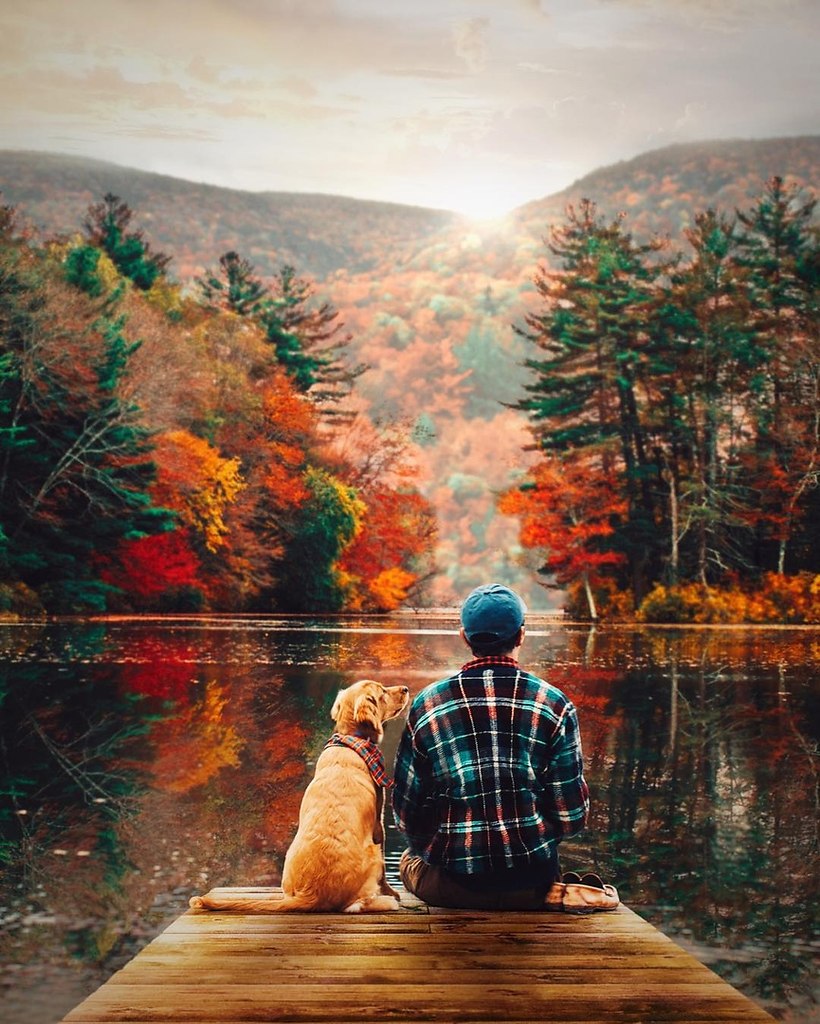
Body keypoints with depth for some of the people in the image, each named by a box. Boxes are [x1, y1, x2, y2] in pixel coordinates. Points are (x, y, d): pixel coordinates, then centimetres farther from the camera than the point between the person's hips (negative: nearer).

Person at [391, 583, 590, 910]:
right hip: (532, 885, 1)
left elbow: (406, 812, 1)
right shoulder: (554, 705, -5)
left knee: (409, 859, 32)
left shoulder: (427, 705, -3)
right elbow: (571, 813, -3)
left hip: (451, 884, -1)